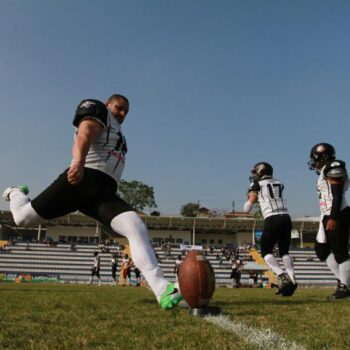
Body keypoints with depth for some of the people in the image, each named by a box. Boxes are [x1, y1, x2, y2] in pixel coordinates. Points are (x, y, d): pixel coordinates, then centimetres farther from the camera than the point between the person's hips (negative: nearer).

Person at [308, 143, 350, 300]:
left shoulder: (334, 169, -12)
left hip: (337, 217, -11)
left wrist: (333, 217, -25)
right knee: (322, 251, 14)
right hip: (328, 217, 11)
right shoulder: (325, 172, 17)